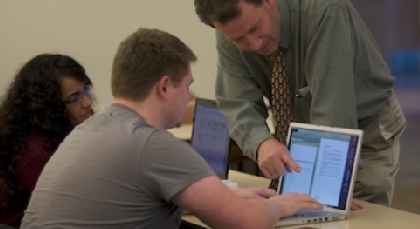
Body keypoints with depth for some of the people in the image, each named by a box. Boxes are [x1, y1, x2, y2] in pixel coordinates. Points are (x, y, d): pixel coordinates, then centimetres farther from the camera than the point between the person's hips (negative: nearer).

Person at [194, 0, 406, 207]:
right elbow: (237, 104, -24)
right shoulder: (230, 37, -18)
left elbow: (332, 106, -38)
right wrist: (263, 143, -45)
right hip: (308, 132, 4)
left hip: (369, 130, -4)